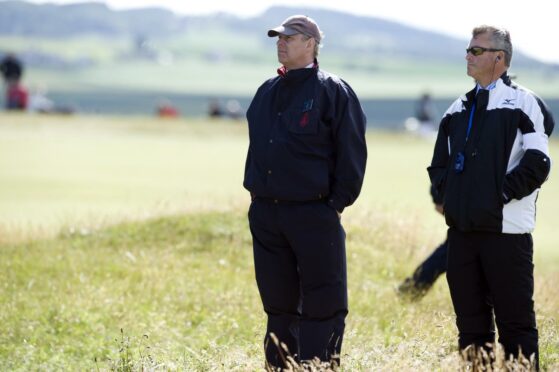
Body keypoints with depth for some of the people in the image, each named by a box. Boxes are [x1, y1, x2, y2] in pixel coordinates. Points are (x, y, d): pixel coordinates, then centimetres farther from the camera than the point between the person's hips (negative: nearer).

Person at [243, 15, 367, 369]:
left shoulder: (333, 91, -6)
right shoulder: (267, 92, 14)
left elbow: (352, 151, -8)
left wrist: (337, 202, -10)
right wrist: (255, 191, 13)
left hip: (314, 213, -6)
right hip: (265, 213, 6)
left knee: (321, 304, -3)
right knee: (278, 302, 12)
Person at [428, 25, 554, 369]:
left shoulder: (523, 103, -3)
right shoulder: (459, 109, 17)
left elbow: (537, 163, -11)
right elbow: (439, 162, 23)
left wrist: (501, 194, -13)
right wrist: (448, 193, 7)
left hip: (506, 230, -6)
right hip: (462, 229, 7)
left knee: (515, 321, -4)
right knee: (470, 321, 10)